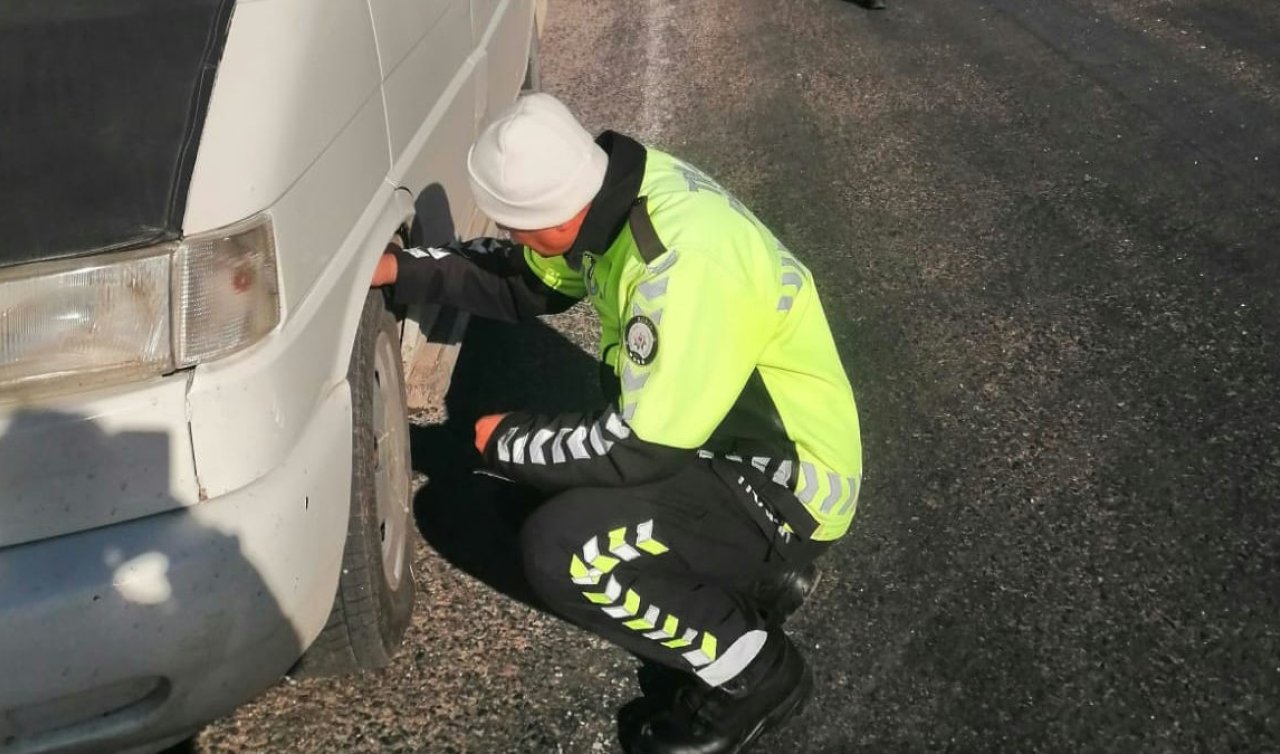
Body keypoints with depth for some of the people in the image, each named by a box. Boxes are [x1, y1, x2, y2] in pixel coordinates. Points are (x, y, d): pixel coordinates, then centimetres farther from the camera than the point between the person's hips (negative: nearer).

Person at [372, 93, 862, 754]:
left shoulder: (689, 267, -33)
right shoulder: (613, 190, -6)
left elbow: (636, 452, -28)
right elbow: (526, 281, 11)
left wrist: (507, 441, -13)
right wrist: (403, 269, 2)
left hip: (786, 483, -9)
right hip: (725, 435, 9)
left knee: (562, 550, -23)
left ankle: (754, 676, -1)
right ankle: (749, 571, 16)